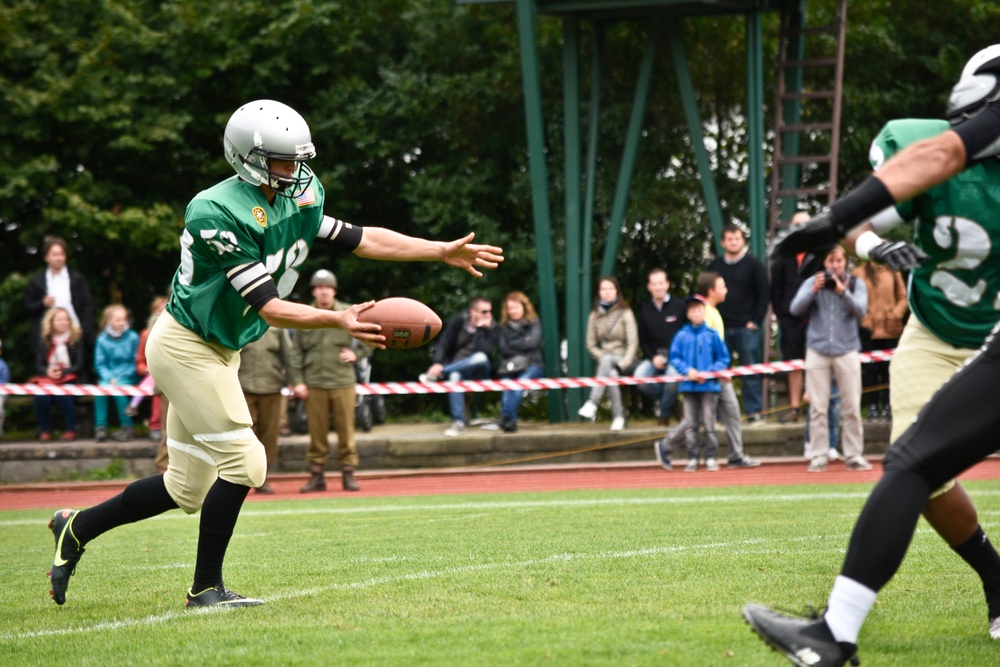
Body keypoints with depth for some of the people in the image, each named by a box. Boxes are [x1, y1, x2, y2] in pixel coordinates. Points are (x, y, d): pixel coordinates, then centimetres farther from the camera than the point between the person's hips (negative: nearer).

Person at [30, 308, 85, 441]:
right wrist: (47, 371, -16)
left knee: (62, 395, -36)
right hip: (47, 378, 2)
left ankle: (70, 430, -22)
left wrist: (63, 372, -17)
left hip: (69, 379, -2)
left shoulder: (76, 339, 5)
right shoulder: (45, 341, 13)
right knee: (40, 397, -32)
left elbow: (79, 365, -1)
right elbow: (38, 365, 8)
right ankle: (44, 430, -16)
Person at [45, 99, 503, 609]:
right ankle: (206, 588, 2)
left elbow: (358, 239, 7)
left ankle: (78, 527, 25)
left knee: (187, 489, 11)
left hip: (218, 351, 9)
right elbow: (268, 308, -27)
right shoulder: (221, 214, -26)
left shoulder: (298, 197, 0)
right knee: (242, 462, -11)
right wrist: (339, 320, -37)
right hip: (185, 348, -9)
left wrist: (443, 252, 4)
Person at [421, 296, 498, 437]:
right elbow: (444, 343, -9)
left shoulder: (491, 329, -4)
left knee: (481, 357, -36)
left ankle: (436, 374, -32)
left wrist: (481, 329, -22)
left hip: (479, 370, 0)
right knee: (454, 376, -38)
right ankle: (458, 423, -41)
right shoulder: (458, 321, -2)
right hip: (456, 368, 0)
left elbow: (485, 351, -20)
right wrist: (437, 363, -26)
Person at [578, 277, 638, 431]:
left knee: (607, 361, -37)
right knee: (612, 374, -34)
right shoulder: (595, 315, 10)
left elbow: (633, 343, -5)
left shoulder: (625, 313, 2)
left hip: (624, 359, -3)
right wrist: (602, 357, -9)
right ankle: (618, 417, -36)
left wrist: (623, 363, -19)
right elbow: (591, 345, 9)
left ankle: (593, 403, -47)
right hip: (604, 359, 3)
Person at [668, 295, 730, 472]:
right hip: (688, 385, 2)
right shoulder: (682, 335, 3)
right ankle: (692, 459, 7)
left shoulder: (712, 335, 1)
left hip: (708, 385, -2)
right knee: (691, 425, 3)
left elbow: (724, 358, 4)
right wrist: (688, 370, -11)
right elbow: (674, 358, 5)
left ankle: (711, 459, 2)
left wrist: (709, 373, -8)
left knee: (709, 424, -3)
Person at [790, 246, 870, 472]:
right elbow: (796, 309, -4)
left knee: (852, 408, 0)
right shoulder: (812, 282, 5)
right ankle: (818, 457, 3)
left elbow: (860, 309, -10)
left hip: (846, 350, 0)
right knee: (818, 408, 0)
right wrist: (814, 291, -19)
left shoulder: (855, 284, 5)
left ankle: (854, 456, 6)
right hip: (817, 350, 0)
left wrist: (842, 291, -24)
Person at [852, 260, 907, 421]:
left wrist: (896, 314, -8)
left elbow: (903, 297, 6)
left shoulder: (893, 273, 8)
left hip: (891, 330, 1)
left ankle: (887, 406, 8)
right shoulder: (859, 273, 1)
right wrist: (862, 318, -12)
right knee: (870, 368, 1)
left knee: (888, 368, 2)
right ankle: (873, 406, 8)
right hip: (868, 330, -1)